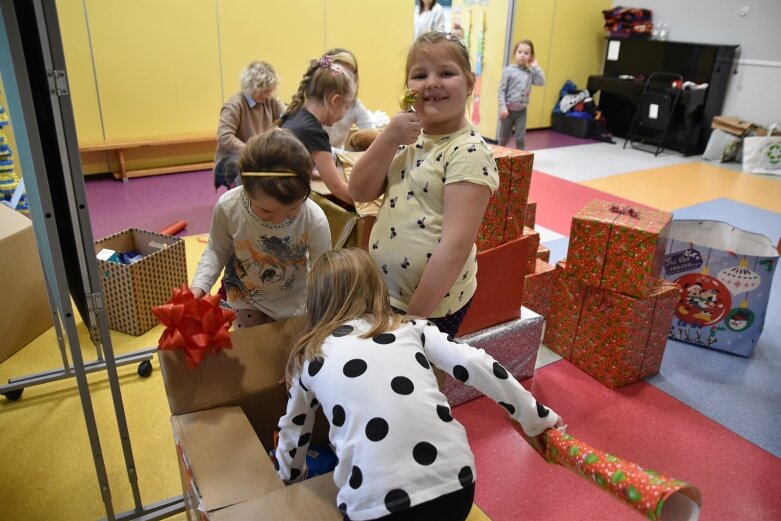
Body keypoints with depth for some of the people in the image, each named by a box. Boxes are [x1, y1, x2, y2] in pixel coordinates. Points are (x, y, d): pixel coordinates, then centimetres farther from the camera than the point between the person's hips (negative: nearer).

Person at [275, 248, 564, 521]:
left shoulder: (309, 356, 13)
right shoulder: (409, 328, 13)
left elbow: (293, 433, 26)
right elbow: (475, 364, 4)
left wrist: (291, 477, 45)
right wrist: (536, 418, 14)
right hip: (456, 484, 2)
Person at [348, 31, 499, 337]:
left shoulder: (468, 152, -18)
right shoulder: (408, 137, 5)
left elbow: (456, 245, -23)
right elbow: (359, 192, -1)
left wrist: (414, 316, -21)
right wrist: (388, 137, -14)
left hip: (433, 305, -7)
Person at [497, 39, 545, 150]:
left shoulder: (530, 72, 0)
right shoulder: (508, 70, -10)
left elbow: (541, 82, -11)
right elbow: (501, 90, -12)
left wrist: (535, 67, -8)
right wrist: (502, 107, -20)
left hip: (522, 111, 2)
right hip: (508, 109, -2)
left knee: (521, 138, 1)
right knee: (504, 138, 11)